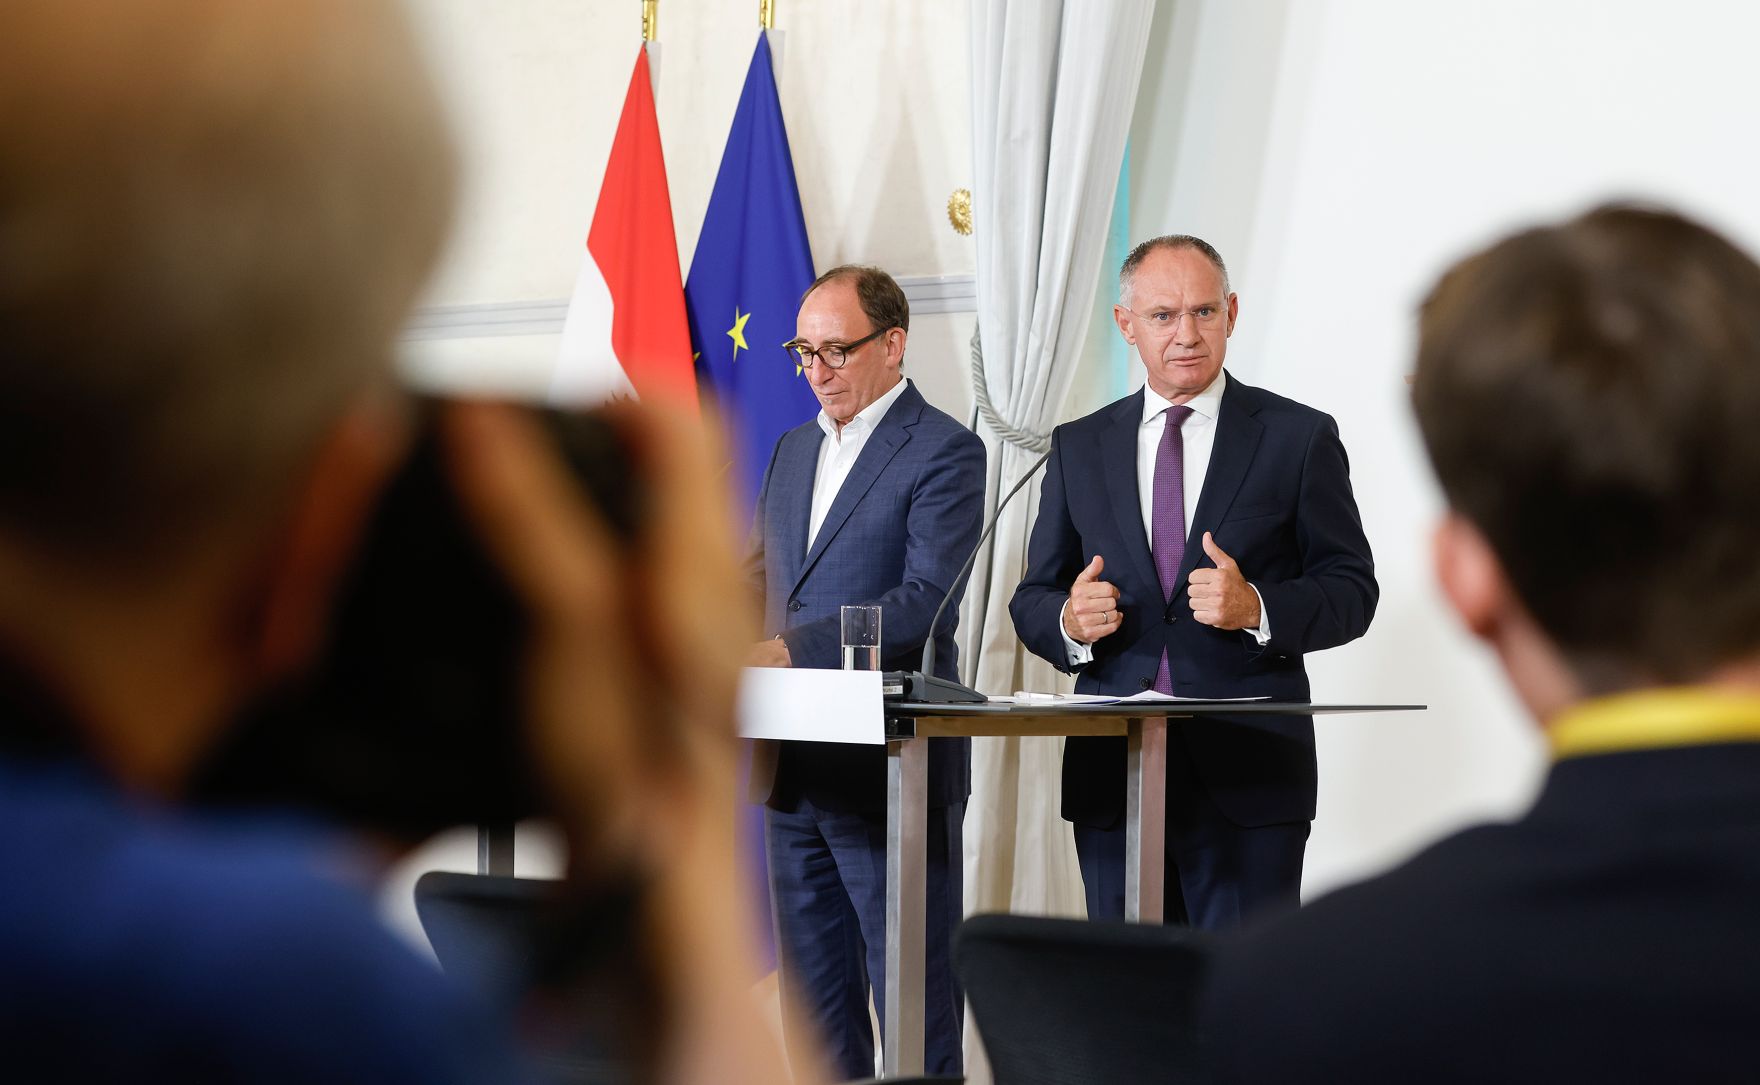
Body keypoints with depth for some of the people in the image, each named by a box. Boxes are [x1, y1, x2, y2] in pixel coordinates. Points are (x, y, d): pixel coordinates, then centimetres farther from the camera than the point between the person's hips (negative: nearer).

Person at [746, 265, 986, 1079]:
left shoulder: (945, 452, -8)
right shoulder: (794, 450, 17)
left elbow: (927, 601, -19)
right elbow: (760, 577, 18)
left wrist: (789, 651, -27)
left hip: (892, 771, -7)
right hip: (795, 768, 8)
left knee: (914, 998, -2)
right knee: (814, 993, 13)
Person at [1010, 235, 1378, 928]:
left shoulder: (1300, 437, 4)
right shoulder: (1079, 447, 12)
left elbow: (1352, 589, 2)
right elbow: (1032, 601, 13)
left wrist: (1256, 608, -18)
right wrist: (1070, 620, -11)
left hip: (1247, 780, -3)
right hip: (1112, 779, 3)